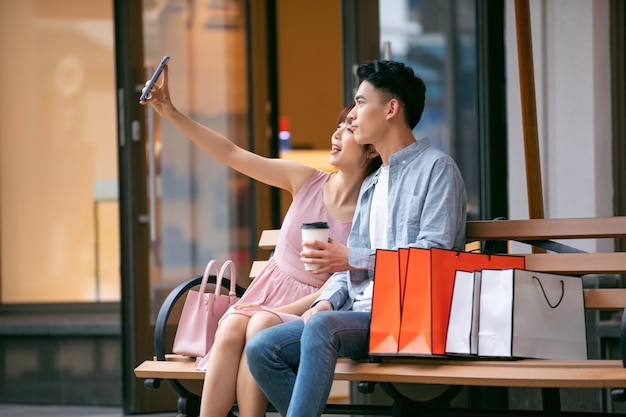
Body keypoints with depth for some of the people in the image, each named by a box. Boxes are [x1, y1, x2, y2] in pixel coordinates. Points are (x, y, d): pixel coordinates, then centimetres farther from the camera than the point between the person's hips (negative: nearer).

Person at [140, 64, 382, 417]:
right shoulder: (306, 181, 3)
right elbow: (232, 154, 2)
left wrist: (279, 311, -17)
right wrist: (173, 115, -3)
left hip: (311, 307, -3)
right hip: (270, 291, 3)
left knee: (261, 326, -35)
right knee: (231, 328, -30)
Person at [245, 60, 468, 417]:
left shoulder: (436, 168, -1)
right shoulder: (372, 184, 27)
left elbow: (434, 253, -13)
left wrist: (353, 259, -14)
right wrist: (328, 300, 3)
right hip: (362, 313, 9)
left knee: (322, 328, -36)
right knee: (262, 349, -11)